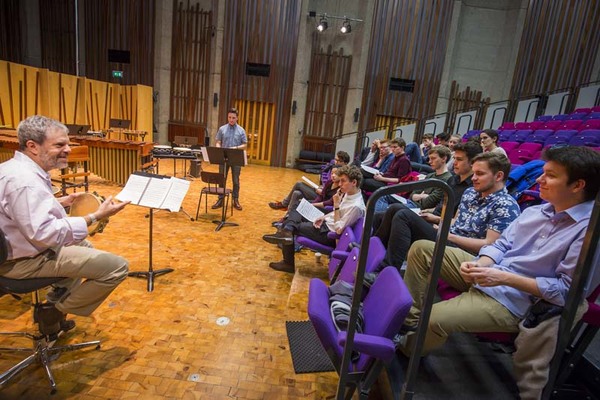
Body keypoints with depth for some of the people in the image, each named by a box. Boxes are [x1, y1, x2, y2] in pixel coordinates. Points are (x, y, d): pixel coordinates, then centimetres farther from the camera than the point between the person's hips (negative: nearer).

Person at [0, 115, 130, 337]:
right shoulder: (25, 180, -28)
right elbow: (44, 233, -34)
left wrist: (59, 202, 12)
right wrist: (95, 217, -32)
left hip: (20, 248, 11)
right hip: (27, 260, -11)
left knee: (85, 247, 33)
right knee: (117, 266, -16)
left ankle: (58, 300, 30)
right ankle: (54, 313, 3)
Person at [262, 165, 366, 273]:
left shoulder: (356, 206, -28)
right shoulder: (349, 193, -1)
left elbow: (338, 229, -25)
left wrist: (336, 205, -27)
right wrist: (323, 217, 0)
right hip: (326, 222, 9)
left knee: (292, 229, -6)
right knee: (295, 212, 8)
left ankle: (288, 263, 4)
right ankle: (286, 231, -17)